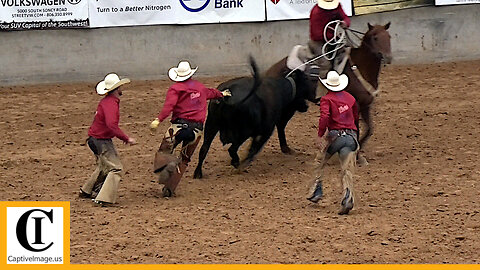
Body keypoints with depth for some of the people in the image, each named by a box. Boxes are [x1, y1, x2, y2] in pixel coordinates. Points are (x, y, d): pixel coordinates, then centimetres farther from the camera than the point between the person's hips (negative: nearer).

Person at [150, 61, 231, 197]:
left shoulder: (175, 88, 0)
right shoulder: (199, 86, 19)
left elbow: (169, 106, -18)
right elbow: (210, 92, 42)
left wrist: (158, 120, -26)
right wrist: (221, 94, 63)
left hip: (180, 124, -4)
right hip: (197, 128, 4)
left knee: (163, 152, 5)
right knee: (184, 159, 13)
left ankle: (168, 164, -31)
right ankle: (169, 189, 6)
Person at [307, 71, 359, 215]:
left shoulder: (326, 99, 1)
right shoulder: (350, 98, 17)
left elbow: (324, 117, -17)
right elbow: (356, 118, 25)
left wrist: (320, 135, -13)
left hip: (335, 136, -3)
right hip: (351, 137, 3)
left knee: (319, 163, 20)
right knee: (347, 171, -3)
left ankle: (316, 191, 19)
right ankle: (348, 198, -20)